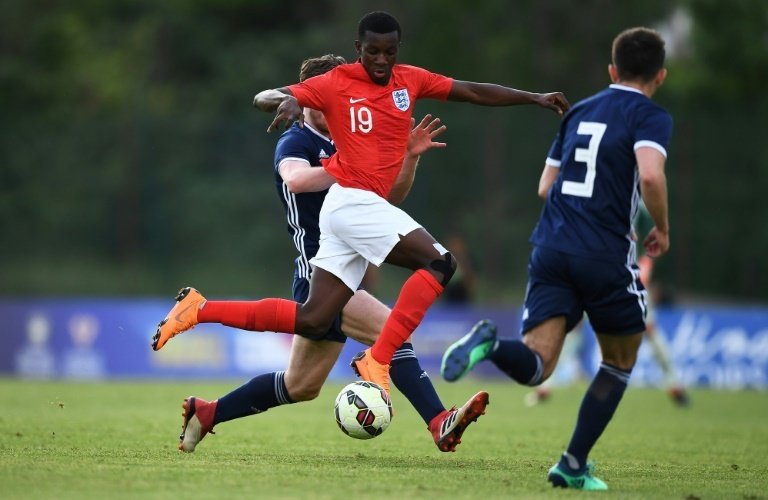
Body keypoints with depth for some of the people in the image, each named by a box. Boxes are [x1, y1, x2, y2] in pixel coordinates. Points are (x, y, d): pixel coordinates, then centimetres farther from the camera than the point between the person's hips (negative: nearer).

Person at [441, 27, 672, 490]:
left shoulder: (578, 113, 19)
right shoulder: (651, 117, -1)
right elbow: (650, 175, -20)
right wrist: (662, 229, -3)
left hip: (551, 248, 4)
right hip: (606, 257, -4)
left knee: (535, 366, -4)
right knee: (620, 364, 18)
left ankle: (490, 344, -37)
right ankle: (573, 466, 13)